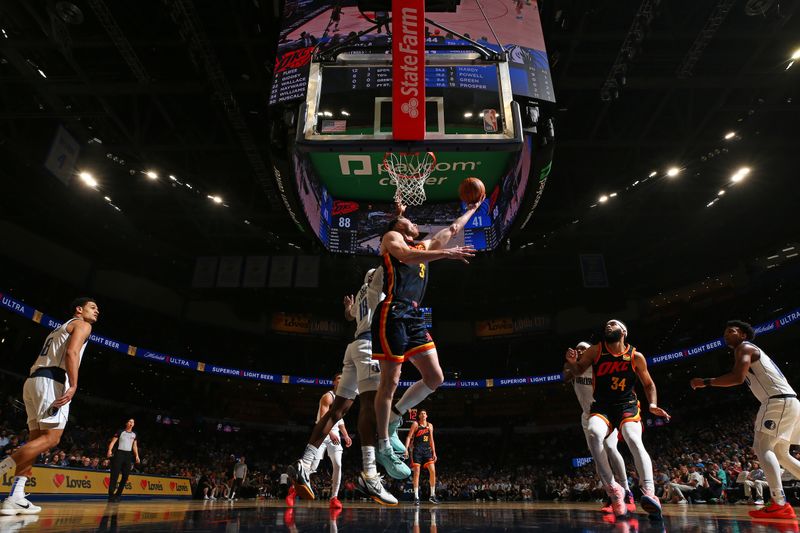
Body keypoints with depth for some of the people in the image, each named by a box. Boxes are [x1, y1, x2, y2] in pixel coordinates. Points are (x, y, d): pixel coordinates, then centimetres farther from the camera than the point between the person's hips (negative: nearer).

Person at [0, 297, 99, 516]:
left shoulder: (59, 329, 32)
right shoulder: (82, 324, 4)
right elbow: (71, 352, -14)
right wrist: (73, 386, -21)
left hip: (33, 380, 10)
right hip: (52, 380, -10)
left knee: (36, 438, 8)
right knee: (51, 438, -11)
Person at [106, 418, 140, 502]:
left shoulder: (134, 434, 15)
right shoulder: (120, 432, 3)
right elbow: (113, 441, -5)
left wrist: (137, 455, 6)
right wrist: (109, 450, -23)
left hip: (128, 455, 5)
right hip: (119, 453, -4)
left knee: (126, 476, 1)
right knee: (115, 475, -9)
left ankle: (118, 494, 12)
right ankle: (111, 495, -5)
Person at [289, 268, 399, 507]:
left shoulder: (361, 296, 31)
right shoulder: (374, 284, 11)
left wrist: (348, 306, 68)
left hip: (356, 346, 9)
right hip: (369, 344, -9)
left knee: (338, 408, 3)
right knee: (371, 402, -23)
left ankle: (303, 465, -1)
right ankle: (369, 473, -36)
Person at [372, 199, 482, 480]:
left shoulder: (424, 246, 28)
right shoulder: (391, 237, 6)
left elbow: (452, 229, 37)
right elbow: (405, 255, -16)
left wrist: (472, 208, 41)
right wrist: (446, 253, -19)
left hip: (414, 317, 8)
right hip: (393, 314, -8)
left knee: (435, 378, 3)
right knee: (390, 381, -4)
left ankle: (393, 419, 19)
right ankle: (384, 446, 8)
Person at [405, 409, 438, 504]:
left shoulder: (430, 425, 12)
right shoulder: (415, 424, 0)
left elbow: (431, 440, 16)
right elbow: (409, 437, -3)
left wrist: (434, 453, 11)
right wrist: (406, 449, -15)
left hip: (427, 450, 4)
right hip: (417, 450, -4)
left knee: (433, 471, -6)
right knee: (416, 472, -6)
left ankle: (432, 495, 5)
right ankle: (416, 497, -1)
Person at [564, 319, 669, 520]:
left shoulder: (636, 357, -2)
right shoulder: (596, 350, -3)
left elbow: (648, 384, 12)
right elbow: (578, 371, 6)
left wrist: (653, 404, -5)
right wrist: (572, 362, -17)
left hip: (627, 405, 0)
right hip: (601, 406, 0)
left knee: (634, 438, -31)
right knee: (594, 433, -31)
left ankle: (649, 492, -37)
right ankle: (613, 489, -20)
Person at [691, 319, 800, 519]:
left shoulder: (744, 347, -4)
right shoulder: (751, 351, 26)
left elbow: (738, 377, -19)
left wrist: (705, 382, -13)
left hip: (778, 400, -10)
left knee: (761, 447, -13)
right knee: (780, 454, 16)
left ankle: (780, 505, -19)